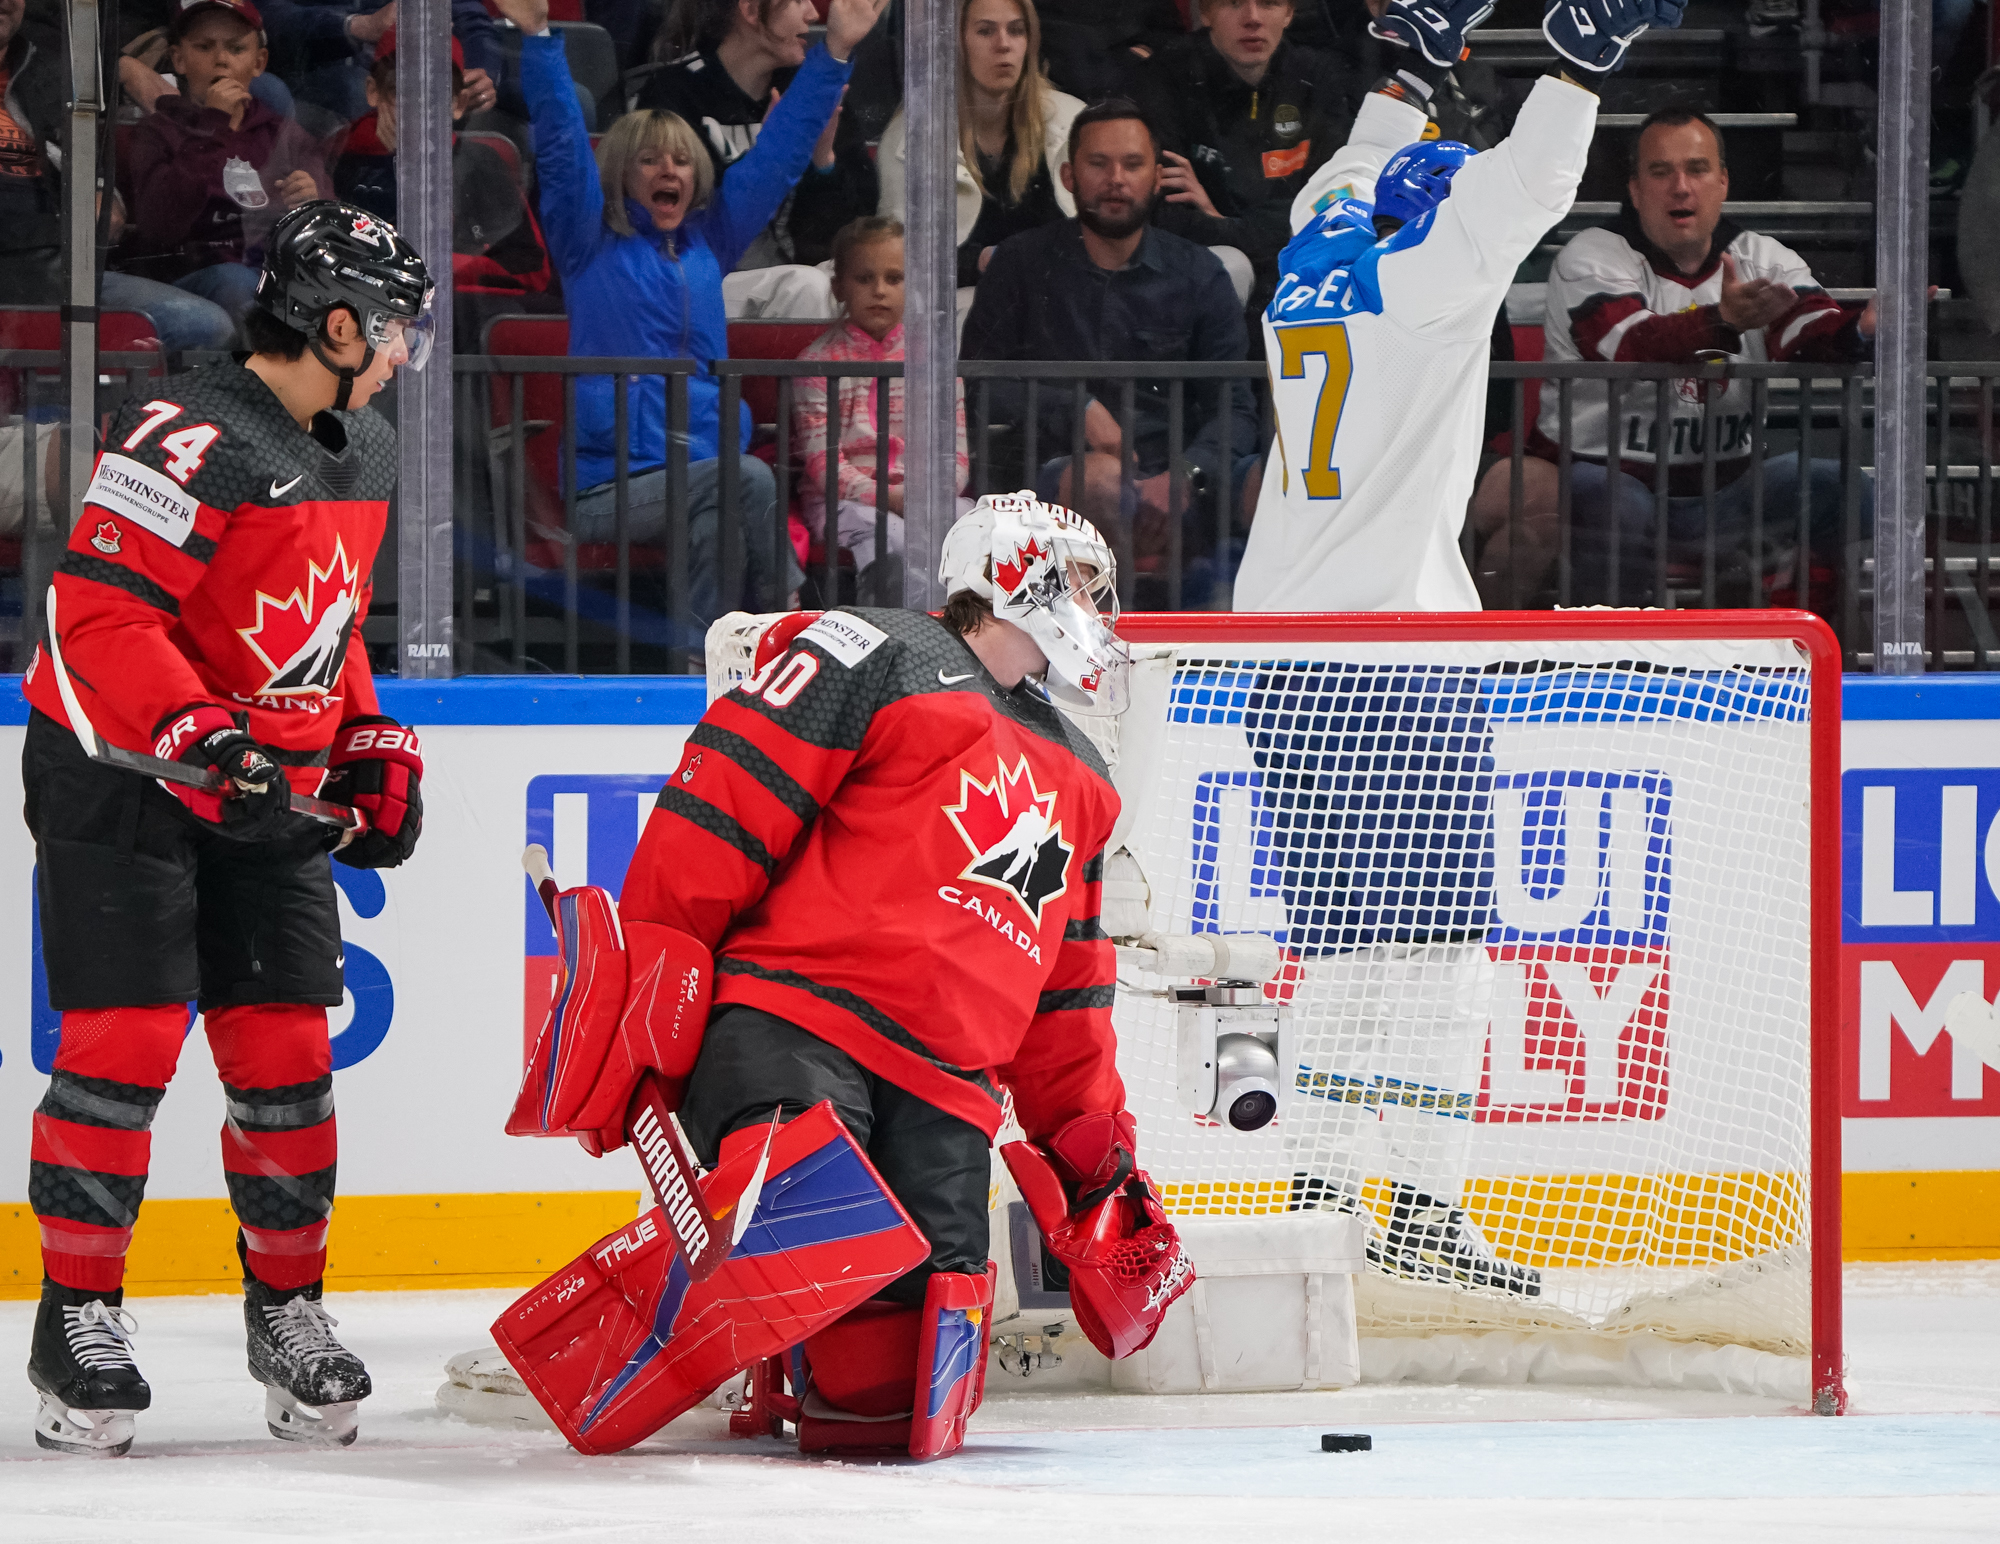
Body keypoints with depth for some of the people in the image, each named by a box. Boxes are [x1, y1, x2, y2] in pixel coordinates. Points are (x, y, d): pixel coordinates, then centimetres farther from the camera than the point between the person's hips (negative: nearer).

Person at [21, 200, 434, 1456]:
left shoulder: (364, 457, 11)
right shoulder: (195, 439, -19)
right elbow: (100, 609, -25)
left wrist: (370, 745, 14)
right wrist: (198, 736, -32)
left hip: (271, 788, 8)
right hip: (120, 772, -8)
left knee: (287, 1044, 4)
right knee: (127, 1036, -10)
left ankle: (289, 1308, 16)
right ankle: (79, 1316, -3)